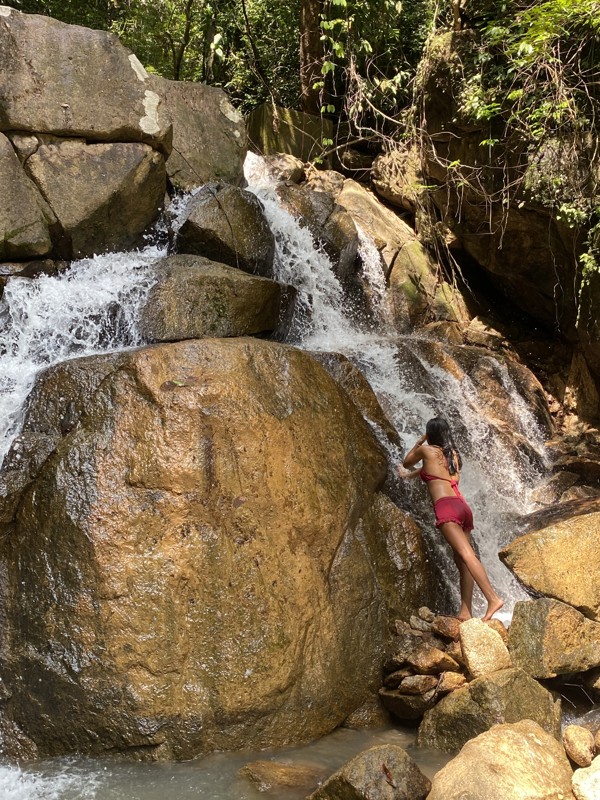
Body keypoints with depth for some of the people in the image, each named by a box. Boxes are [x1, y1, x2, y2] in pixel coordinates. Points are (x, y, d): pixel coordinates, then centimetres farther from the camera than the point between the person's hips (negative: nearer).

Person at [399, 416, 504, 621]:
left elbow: (406, 462, 28)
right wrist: (409, 476, 61)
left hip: (446, 506, -7)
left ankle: (493, 598, -35)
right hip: (463, 506, 7)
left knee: (466, 554, -20)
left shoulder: (426, 450, 9)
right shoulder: (453, 454, 27)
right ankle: (465, 612, -3)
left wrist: (419, 441, 37)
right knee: (461, 561, 4)